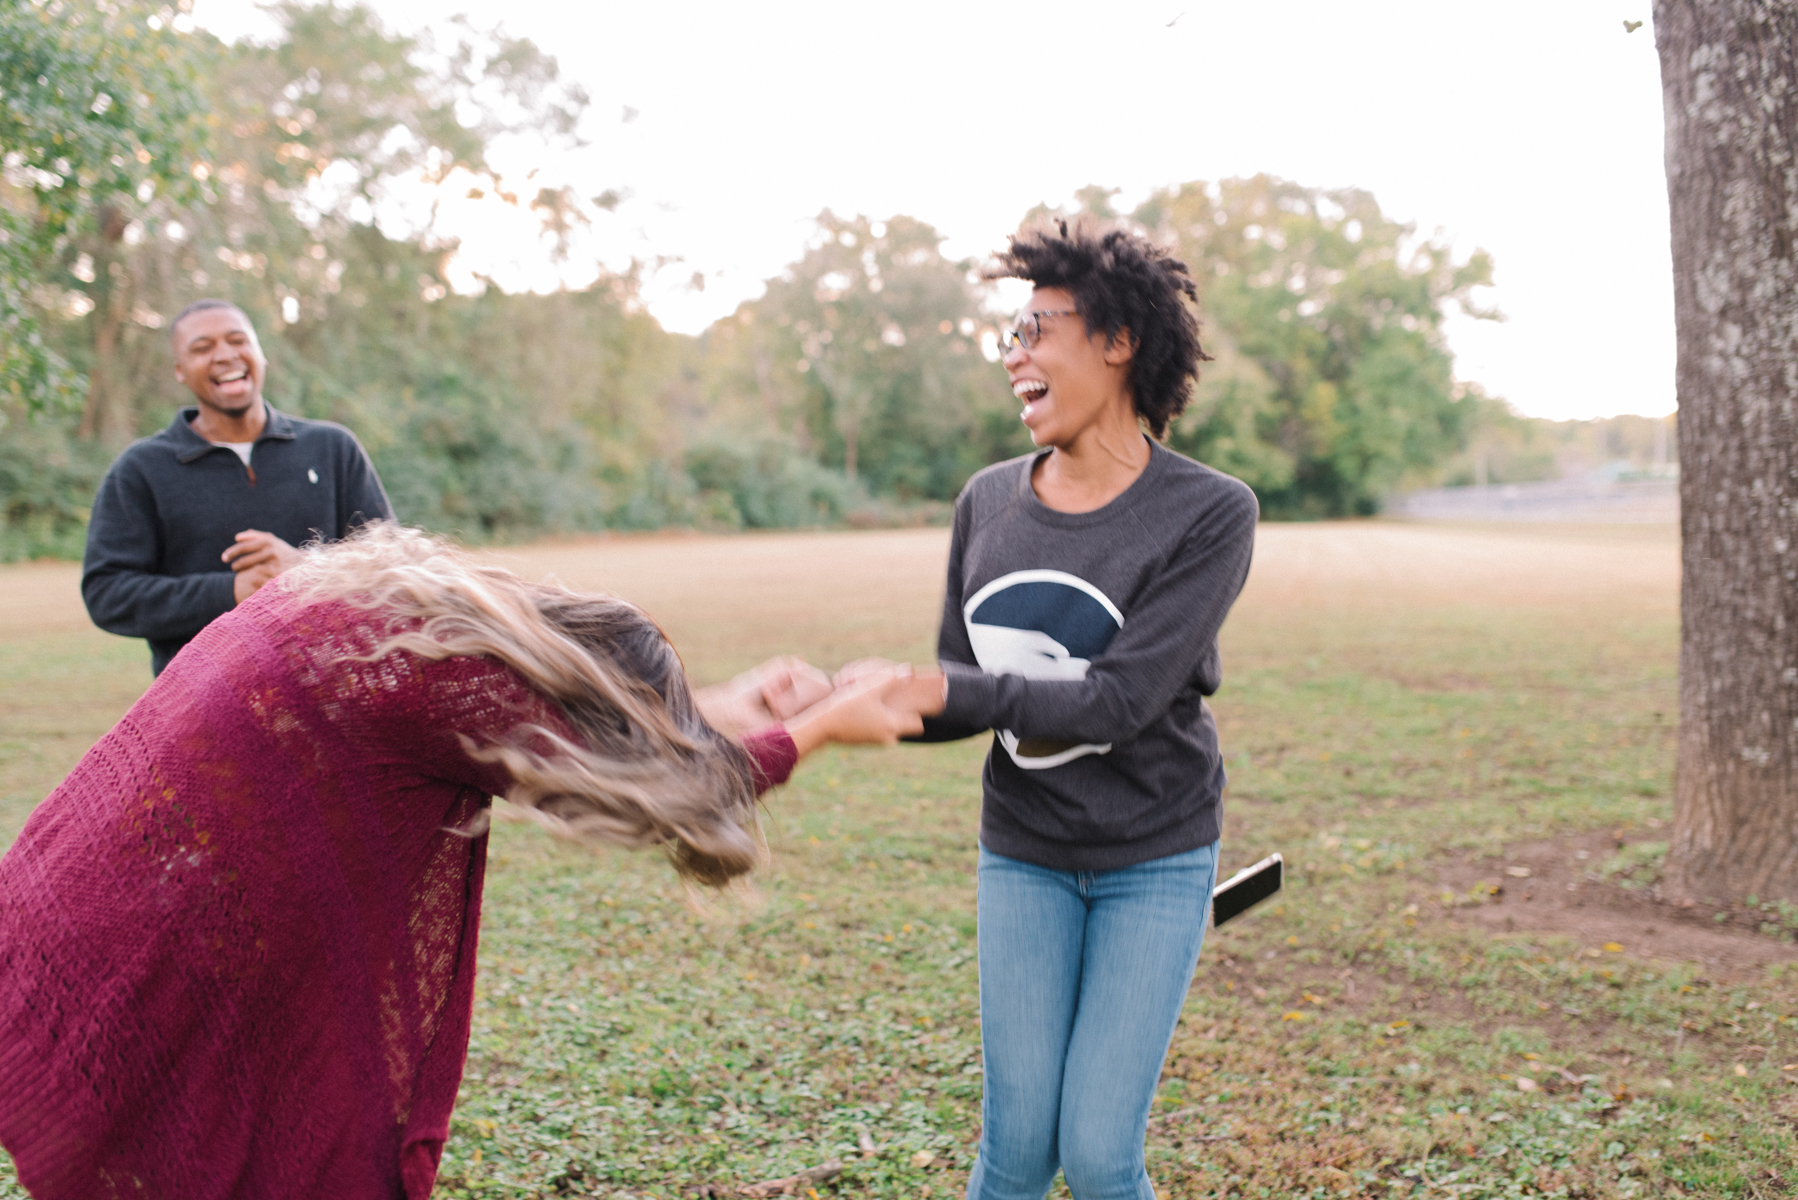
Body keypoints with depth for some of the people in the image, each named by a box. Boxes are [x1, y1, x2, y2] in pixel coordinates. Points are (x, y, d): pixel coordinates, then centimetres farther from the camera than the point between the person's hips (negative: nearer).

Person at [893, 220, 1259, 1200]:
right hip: (1024, 856, 3)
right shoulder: (988, 502, 0)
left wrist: (943, 688, -26)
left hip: (1154, 861, -3)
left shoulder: (1209, 513, -14)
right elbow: (961, 701, 4)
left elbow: (1121, 700, -22)